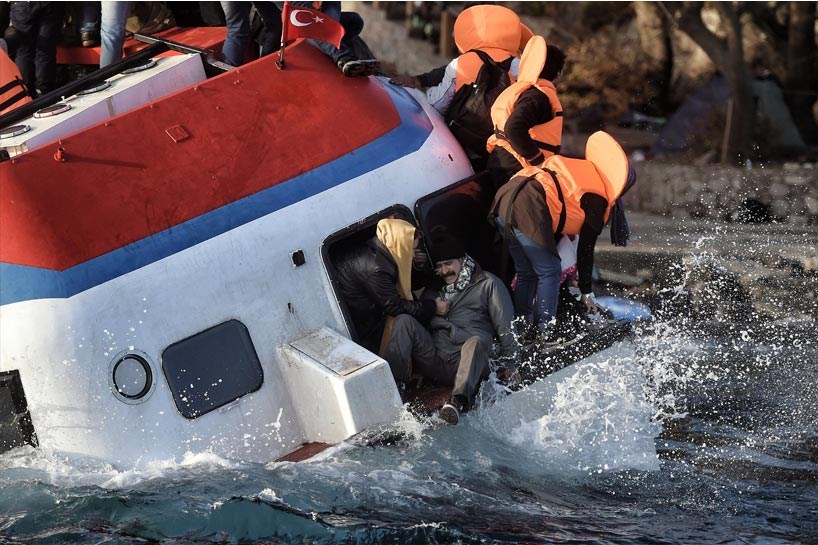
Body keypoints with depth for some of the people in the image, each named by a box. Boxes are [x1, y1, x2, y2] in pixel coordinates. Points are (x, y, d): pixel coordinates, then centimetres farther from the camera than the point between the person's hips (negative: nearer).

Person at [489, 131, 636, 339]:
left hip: (503, 198, 8)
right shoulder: (599, 200, 5)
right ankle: (545, 332, 2)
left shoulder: (581, 170, 27)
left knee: (526, 272, 21)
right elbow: (585, 250, 9)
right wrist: (586, 293, 18)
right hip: (528, 210, -8)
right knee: (550, 272, 4)